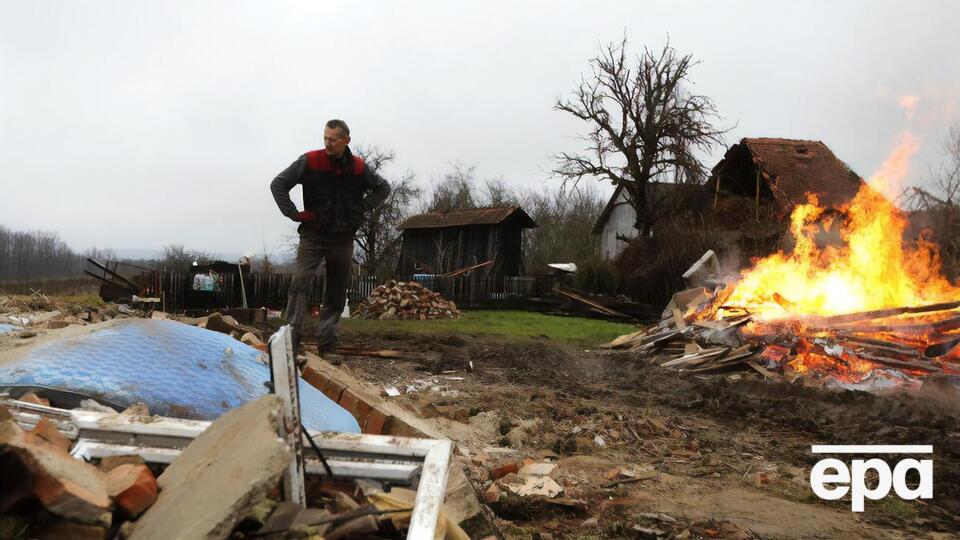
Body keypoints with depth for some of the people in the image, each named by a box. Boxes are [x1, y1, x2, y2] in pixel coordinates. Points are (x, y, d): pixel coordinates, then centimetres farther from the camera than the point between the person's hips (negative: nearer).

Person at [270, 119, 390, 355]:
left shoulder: (358, 167, 1)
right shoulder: (310, 161, -7)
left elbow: (383, 188, 16)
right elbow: (278, 184, -3)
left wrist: (361, 209, 4)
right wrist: (294, 213, -10)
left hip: (343, 238, 3)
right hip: (313, 235, -3)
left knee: (337, 290, 8)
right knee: (300, 281, -19)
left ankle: (326, 340, 19)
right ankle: (292, 334, -20)